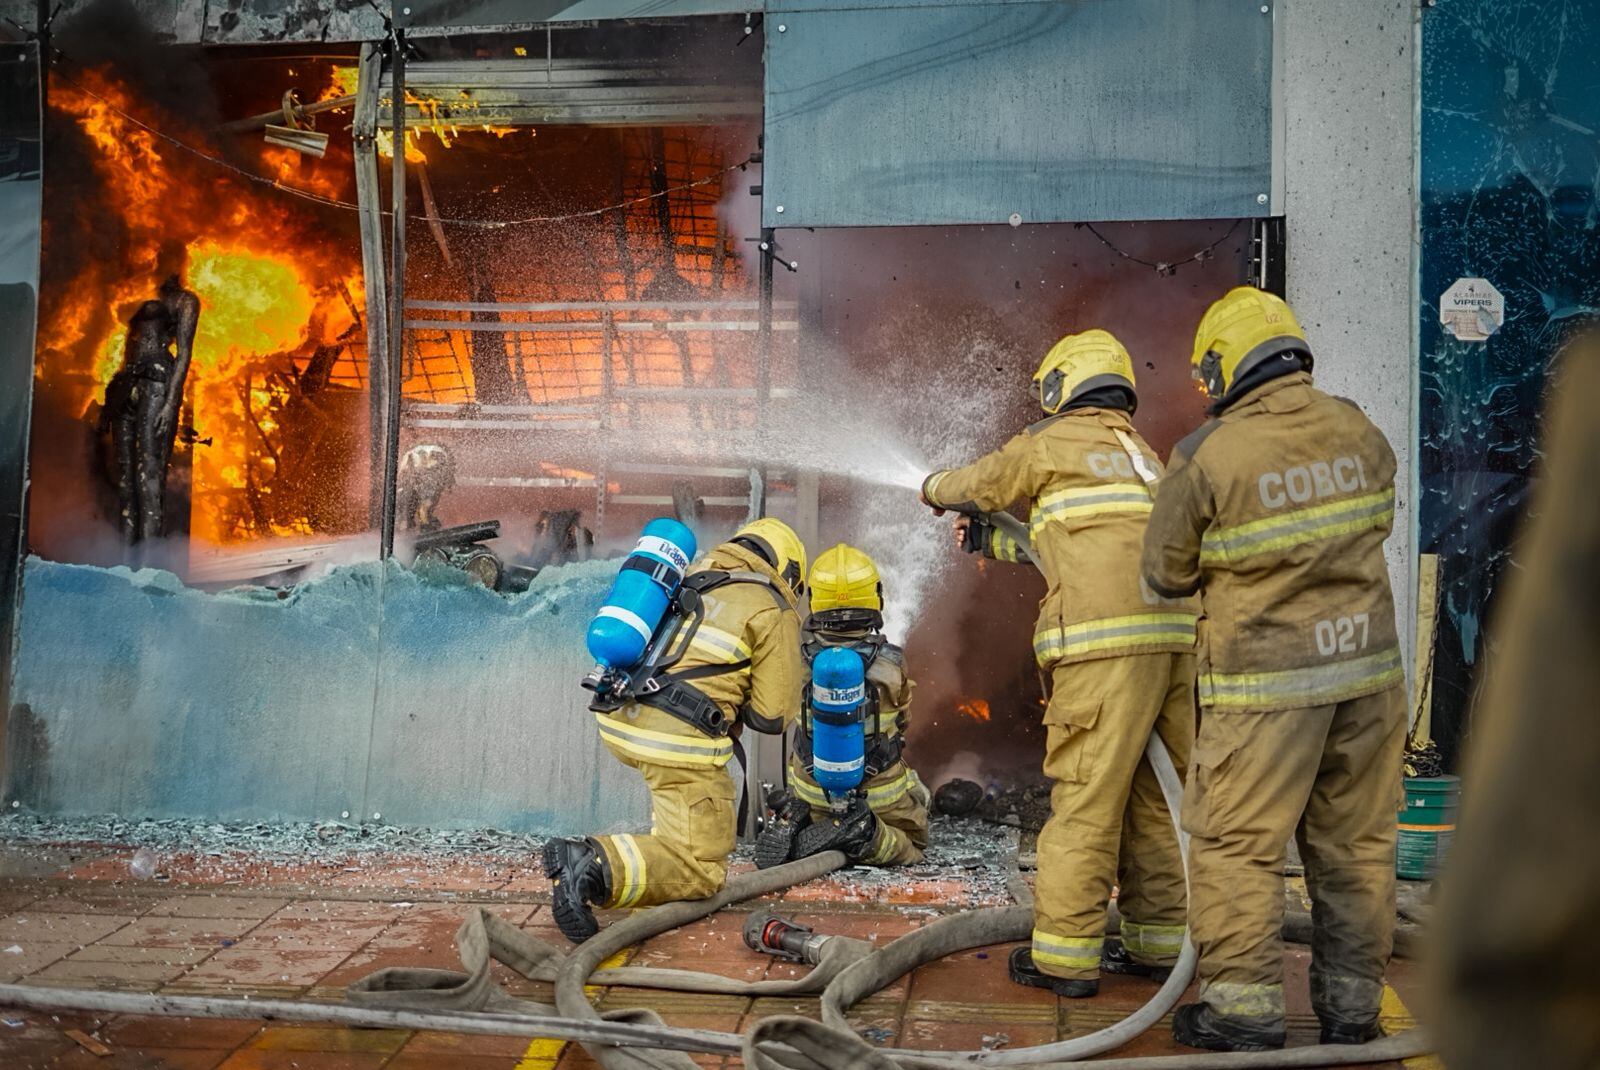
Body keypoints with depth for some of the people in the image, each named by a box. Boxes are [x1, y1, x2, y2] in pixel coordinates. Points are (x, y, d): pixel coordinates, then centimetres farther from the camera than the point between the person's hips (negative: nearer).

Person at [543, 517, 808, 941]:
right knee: (702, 870, 0)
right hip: (678, 740, -7)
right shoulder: (774, 611, 3)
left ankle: (671, 850, 27)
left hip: (617, 719, 8)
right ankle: (598, 866, -21)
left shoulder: (691, 579, 22)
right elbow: (774, 715, 1)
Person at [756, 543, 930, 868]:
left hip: (812, 789, 2)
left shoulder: (801, 660, -18)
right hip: (880, 795, -2)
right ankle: (864, 835, -9)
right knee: (911, 845, 24)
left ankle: (792, 822, -3)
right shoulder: (892, 664, -21)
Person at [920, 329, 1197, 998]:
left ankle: (1066, 955, -1)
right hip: (1175, 636, 8)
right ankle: (1157, 942, 19)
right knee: (1154, 798, 13)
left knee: (1085, 799, -5)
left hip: (1108, 643, -8)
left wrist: (935, 488, 41)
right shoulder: (1142, 453, 28)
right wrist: (994, 541, 42)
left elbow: (979, 485, 19)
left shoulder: (1054, 442, 6)